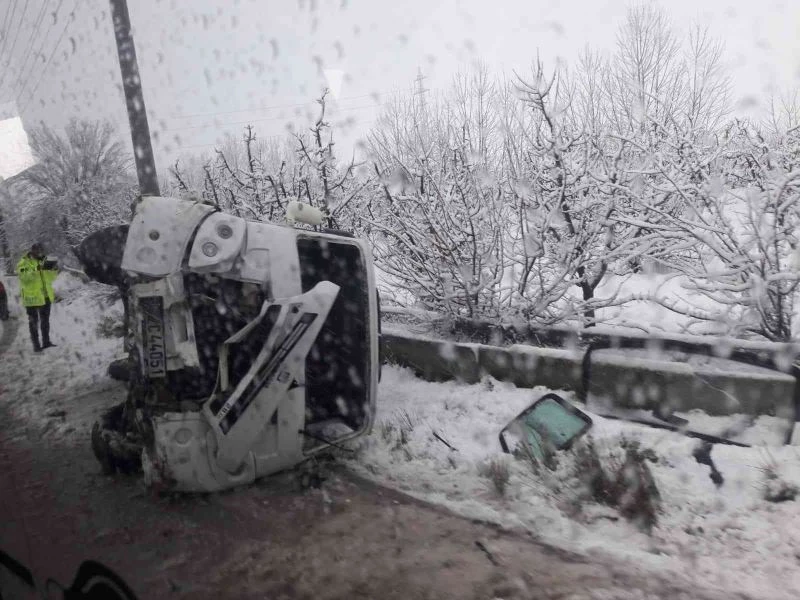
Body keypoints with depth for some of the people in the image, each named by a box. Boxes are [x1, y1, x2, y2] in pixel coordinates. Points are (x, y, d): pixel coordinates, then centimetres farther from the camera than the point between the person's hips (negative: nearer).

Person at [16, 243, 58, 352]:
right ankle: (36, 344, 10)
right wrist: (38, 268, -38)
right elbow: (24, 276, -29)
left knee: (45, 320, 16)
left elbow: (50, 278, 9)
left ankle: (46, 342, 28)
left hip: (45, 297, 6)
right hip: (32, 298, -6)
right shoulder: (24, 263, -11)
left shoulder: (42, 262, 8)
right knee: (34, 321, 3)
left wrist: (54, 269, -10)